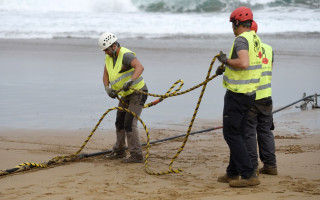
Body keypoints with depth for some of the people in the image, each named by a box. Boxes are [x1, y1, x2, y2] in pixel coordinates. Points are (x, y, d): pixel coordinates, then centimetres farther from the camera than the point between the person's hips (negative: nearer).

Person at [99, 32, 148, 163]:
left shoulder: (125, 55, -25)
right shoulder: (109, 57, 4)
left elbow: (140, 67, -41)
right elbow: (106, 75, 8)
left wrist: (130, 81, -55)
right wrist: (107, 88, -11)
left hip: (137, 93, -10)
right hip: (125, 95, 10)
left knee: (130, 123, -16)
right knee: (119, 123, 17)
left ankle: (136, 155, -13)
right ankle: (119, 151, 33)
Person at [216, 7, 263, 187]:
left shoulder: (241, 39, -18)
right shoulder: (255, 39, 12)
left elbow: (244, 63, -34)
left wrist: (226, 60, -18)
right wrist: (226, 67, 28)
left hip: (237, 95, -9)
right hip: (250, 93, 9)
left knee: (231, 133, -5)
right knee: (238, 134, 17)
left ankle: (249, 174, -10)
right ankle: (233, 173, 25)